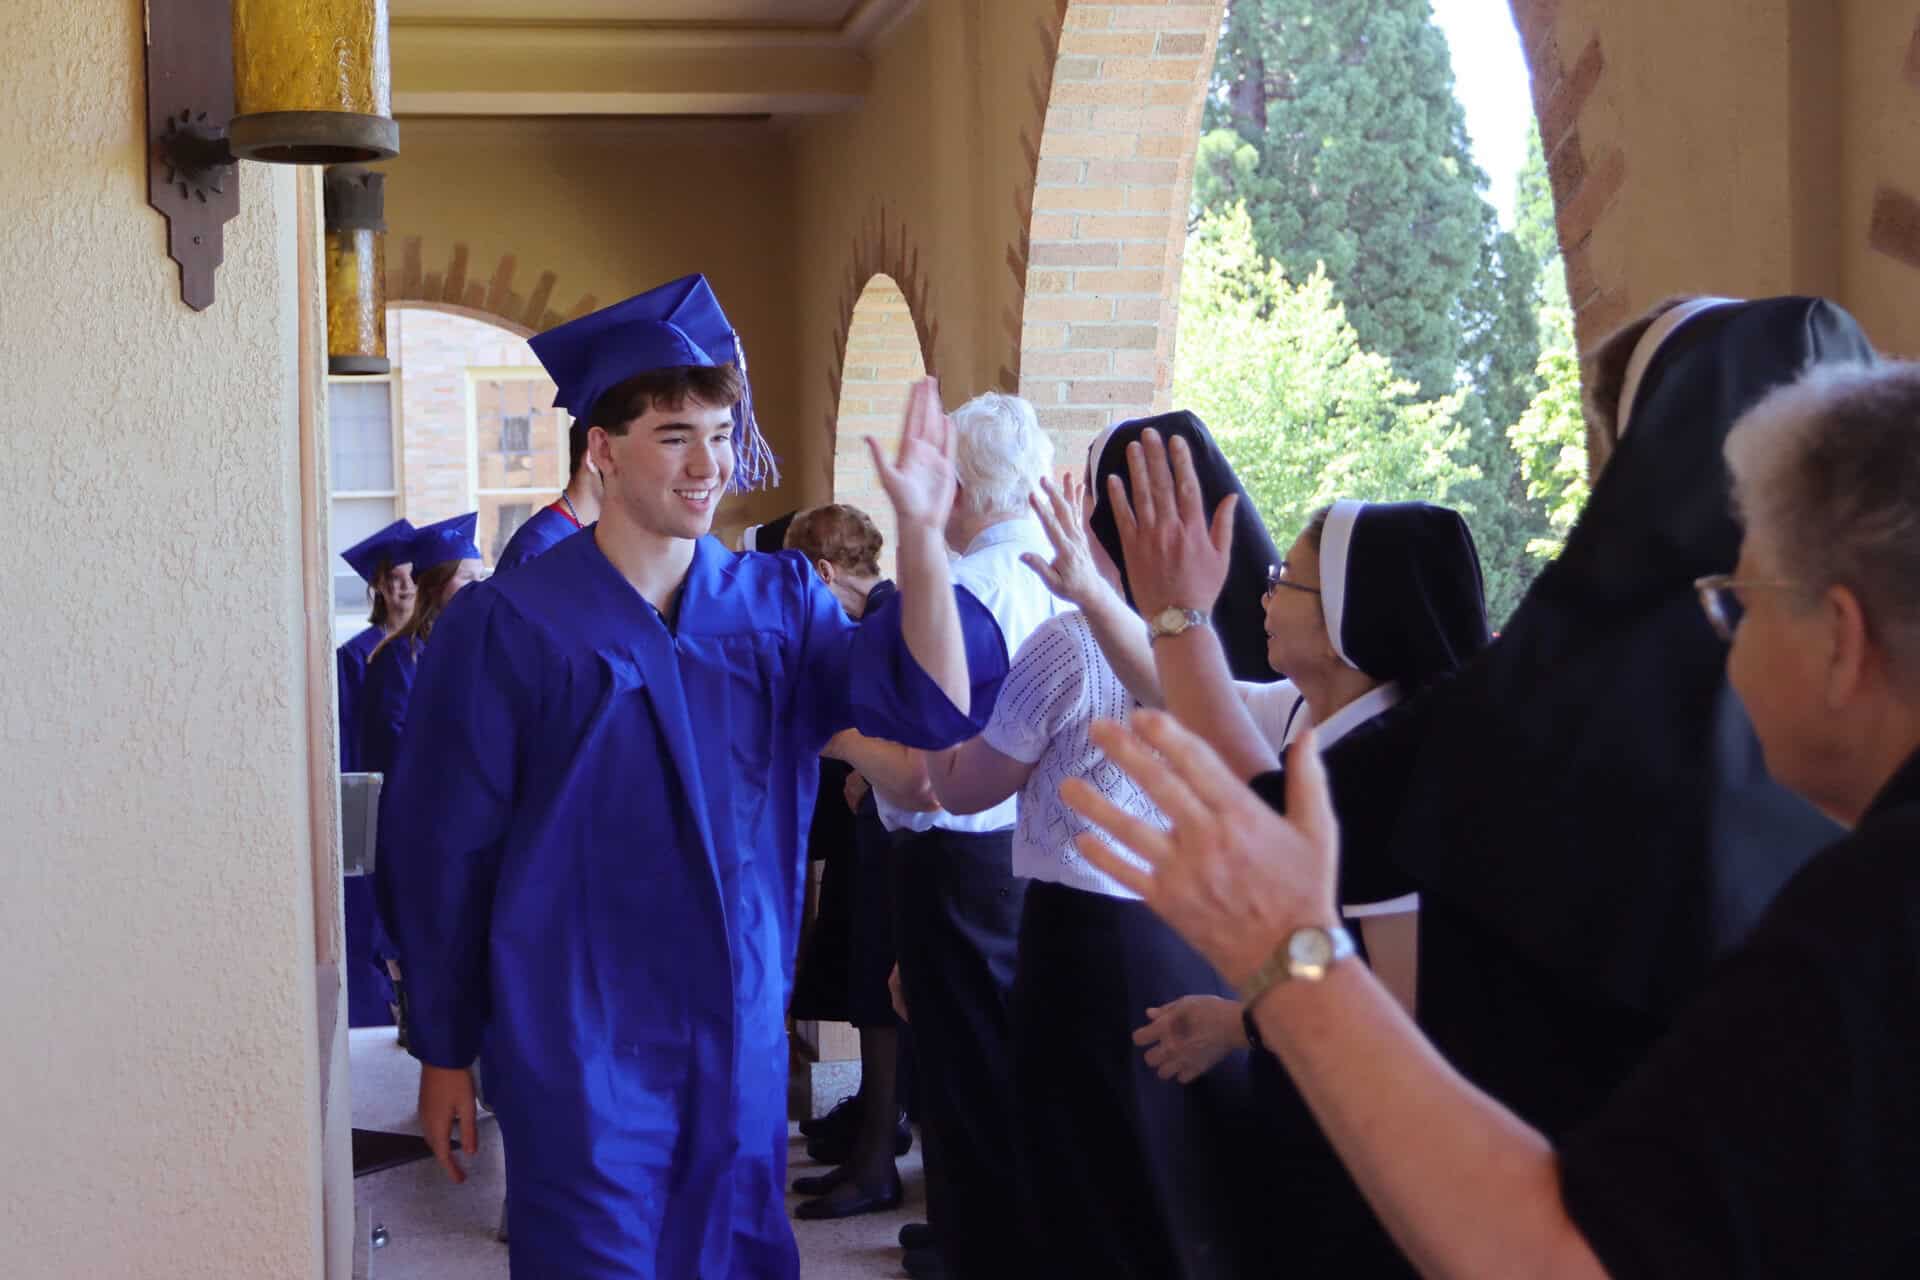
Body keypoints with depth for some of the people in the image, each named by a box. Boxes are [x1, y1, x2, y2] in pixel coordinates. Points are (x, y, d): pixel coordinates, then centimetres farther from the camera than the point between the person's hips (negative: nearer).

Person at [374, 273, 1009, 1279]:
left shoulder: (778, 603, 3)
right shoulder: (509, 626, -10)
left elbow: (933, 705, -11)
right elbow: (442, 848, -5)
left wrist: (921, 534, -23)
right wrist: (444, 1052, -1)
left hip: (742, 1033, 4)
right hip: (577, 1044, -4)